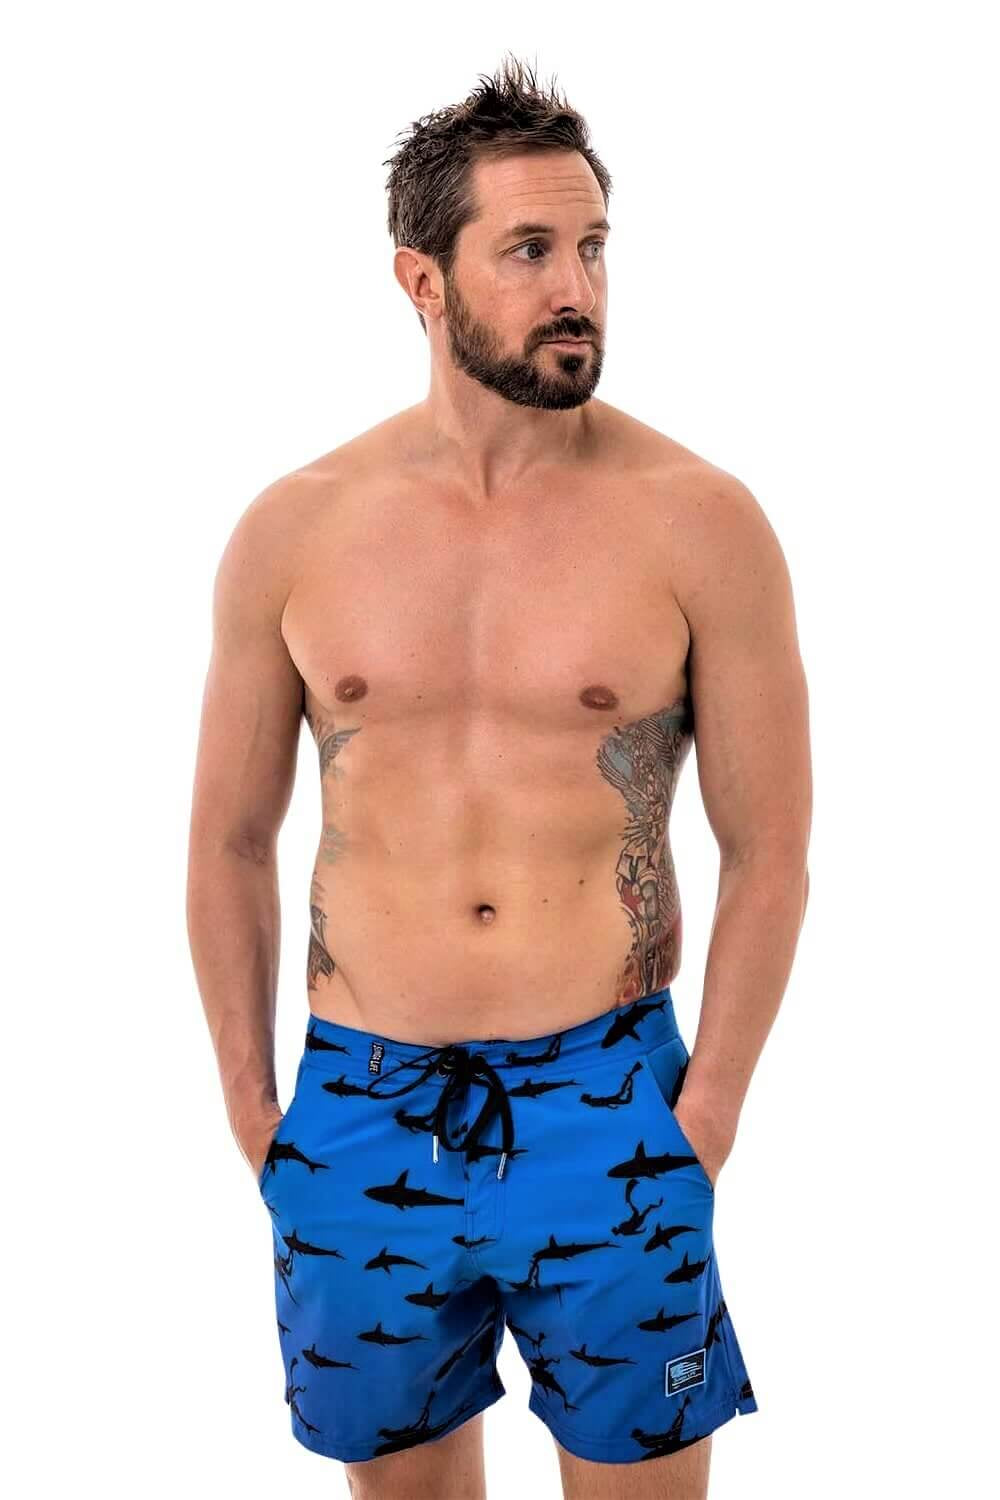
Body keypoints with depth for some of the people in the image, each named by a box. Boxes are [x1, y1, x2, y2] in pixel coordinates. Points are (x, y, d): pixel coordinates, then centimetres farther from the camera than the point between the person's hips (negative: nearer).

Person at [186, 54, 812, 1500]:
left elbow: (768, 851, -2)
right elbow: (232, 838, 8)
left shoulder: (698, 523, -6)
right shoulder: (292, 533, 0)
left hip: (609, 1103, -2)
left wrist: (705, 1112, -6)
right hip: (358, 1110, 2)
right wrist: (251, 1102, 6)